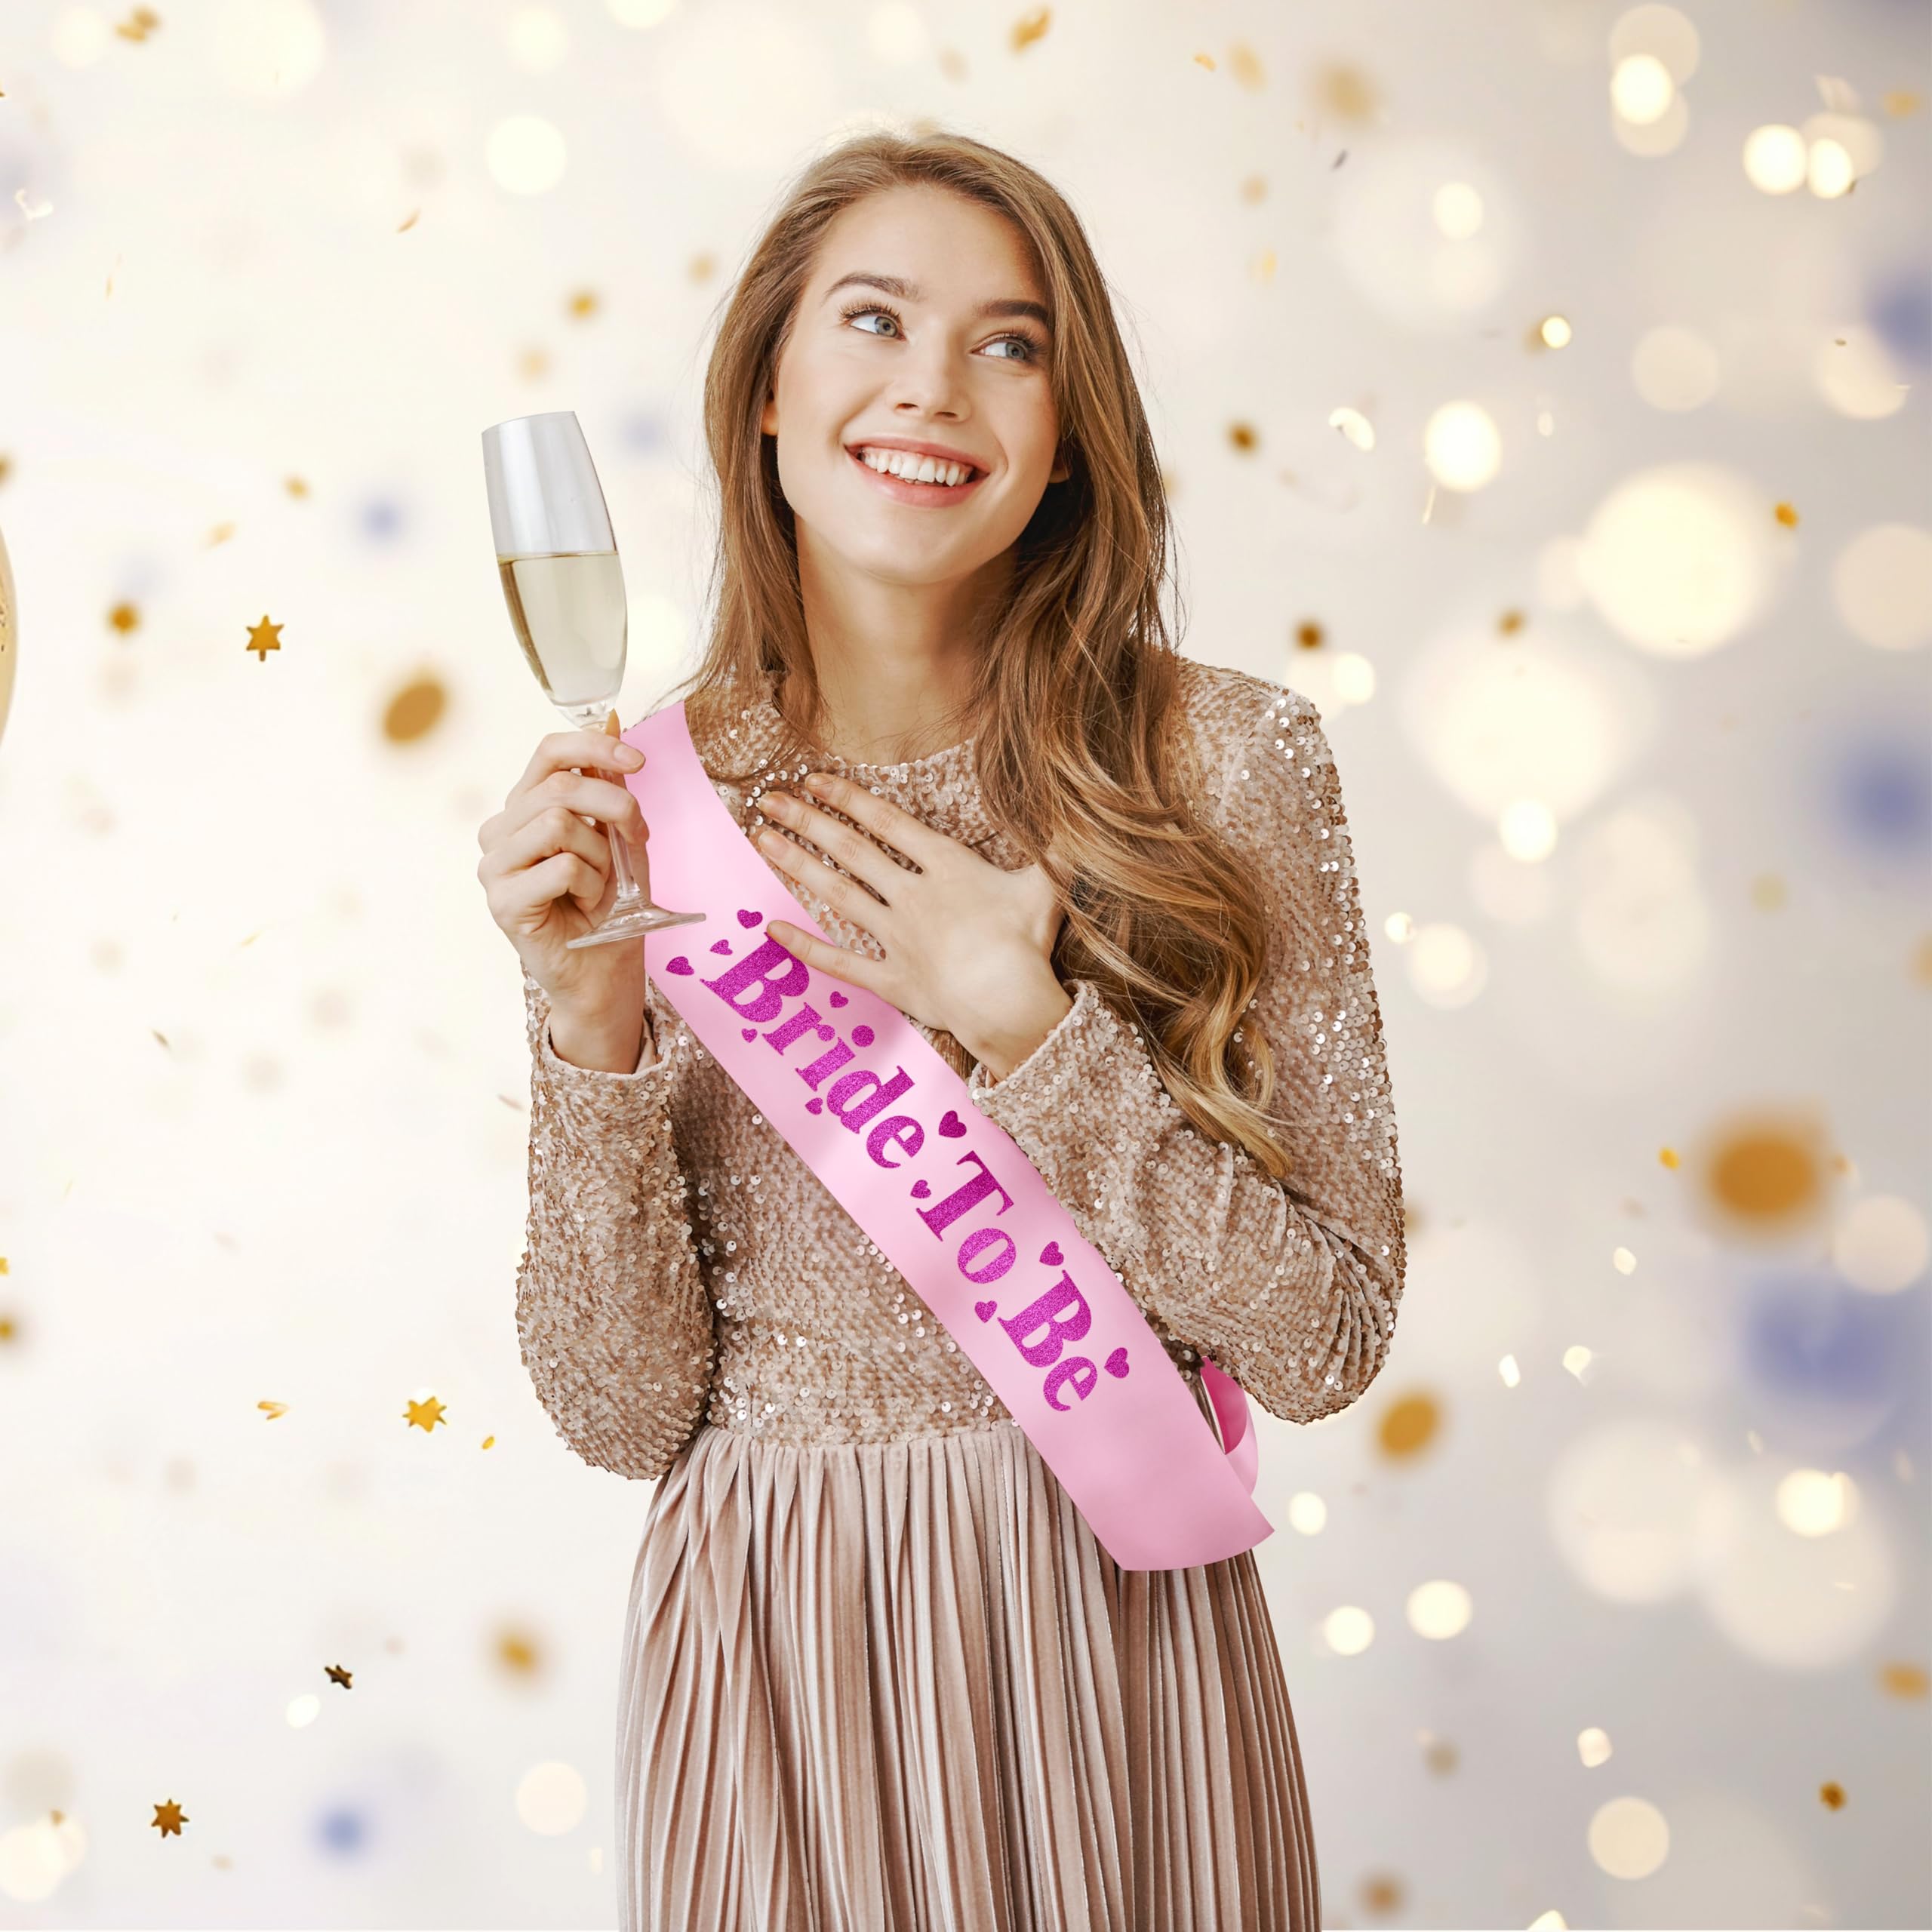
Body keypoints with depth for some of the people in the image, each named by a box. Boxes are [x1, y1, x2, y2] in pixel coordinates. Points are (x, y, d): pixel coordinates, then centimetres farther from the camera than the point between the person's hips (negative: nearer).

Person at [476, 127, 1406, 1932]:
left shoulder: (1225, 759, -9)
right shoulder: (638, 805, -6)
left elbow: (1327, 1341, -10)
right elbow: (627, 1413, -7)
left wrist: (1027, 1024, -20)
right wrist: (589, 1025, -21)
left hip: (1116, 1638, 0)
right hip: (769, 1634, 1)